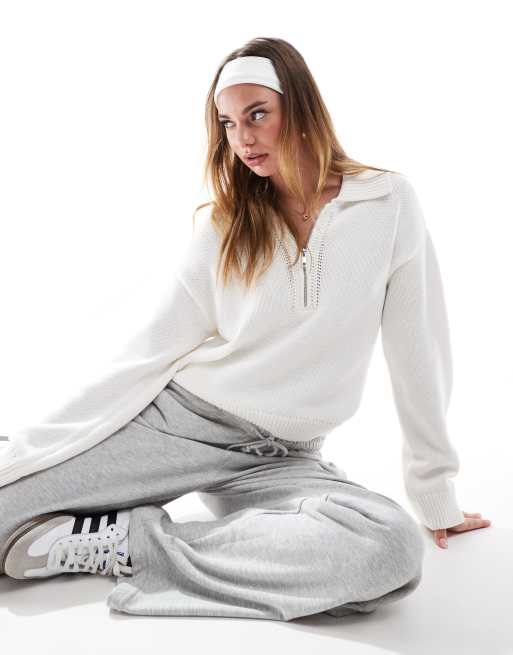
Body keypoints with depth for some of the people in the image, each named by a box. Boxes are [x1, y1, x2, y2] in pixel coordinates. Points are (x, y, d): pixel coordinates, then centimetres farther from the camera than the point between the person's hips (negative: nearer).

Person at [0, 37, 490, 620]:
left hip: (278, 458, 1)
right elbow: (149, 354, -1)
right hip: (175, 418, 0)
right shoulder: (224, 225, 3)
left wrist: (437, 496, 4)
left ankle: (129, 545, -20)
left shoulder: (387, 201, -3)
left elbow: (417, 352, 0)